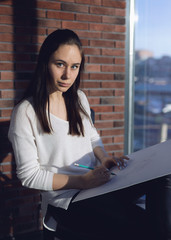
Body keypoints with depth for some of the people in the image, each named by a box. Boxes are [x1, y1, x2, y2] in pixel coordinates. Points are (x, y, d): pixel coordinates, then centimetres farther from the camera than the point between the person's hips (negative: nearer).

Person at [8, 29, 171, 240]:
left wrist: (104, 158, -1)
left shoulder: (79, 98, 10)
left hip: (97, 181, 7)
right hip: (66, 199, -6)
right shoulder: (25, 112, -11)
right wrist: (81, 181, -20)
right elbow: (29, 175, -12)